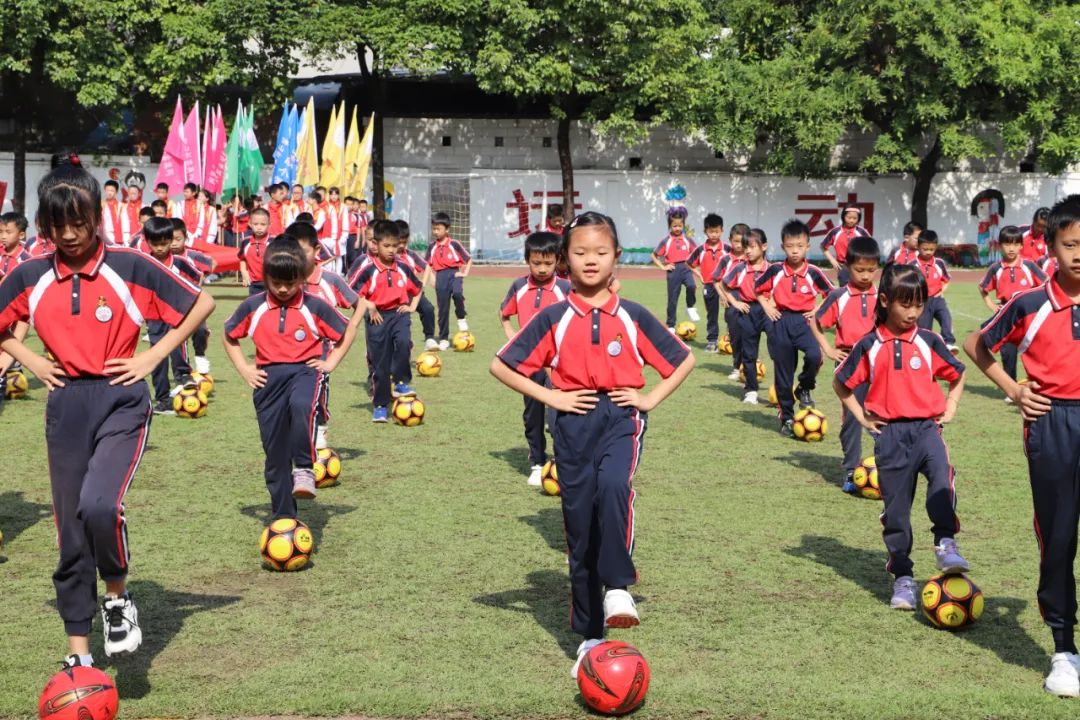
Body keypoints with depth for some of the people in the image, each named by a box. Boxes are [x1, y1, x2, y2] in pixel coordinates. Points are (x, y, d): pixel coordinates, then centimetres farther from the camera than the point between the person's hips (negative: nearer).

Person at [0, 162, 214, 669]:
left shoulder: (130, 267, -7)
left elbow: (202, 304, -1)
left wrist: (153, 357, -5)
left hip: (121, 400, -4)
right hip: (66, 405, 4)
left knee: (99, 505, -26)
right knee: (70, 531, 7)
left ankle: (118, 598, 3)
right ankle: (78, 653, 18)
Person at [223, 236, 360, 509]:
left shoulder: (315, 307, -2)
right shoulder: (252, 307, 2)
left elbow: (348, 329, 10)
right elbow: (229, 335, 17)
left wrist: (331, 362, 1)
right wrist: (244, 369, 7)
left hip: (304, 370, -3)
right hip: (269, 377, 3)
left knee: (300, 405, -40)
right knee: (275, 451, 5)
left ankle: (304, 469, -28)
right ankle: (282, 515, 18)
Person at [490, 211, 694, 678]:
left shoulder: (633, 317, 3)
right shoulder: (554, 319, 2)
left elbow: (684, 359, 12)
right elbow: (502, 365, 3)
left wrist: (651, 398, 1)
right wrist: (550, 397, -4)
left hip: (621, 417, -1)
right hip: (575, 422, 1)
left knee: (613, 487, -34)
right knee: (580, 526, 4)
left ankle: (617, 587, -22)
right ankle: (590, 636, 14)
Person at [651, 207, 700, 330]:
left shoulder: (687, 240, 4)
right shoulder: (666, 241, -1)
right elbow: (654, 256, 2)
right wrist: (663, 267, -5)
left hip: (686, 268, 1)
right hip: (673, 270, -1)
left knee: (691, 286, -31)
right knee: (672, 298, 5)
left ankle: (691, 308, -6)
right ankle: (670, 325, 15)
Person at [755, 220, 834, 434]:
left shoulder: (813, 273, -4)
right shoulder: (775, 271, -1)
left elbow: (831, 294, 6)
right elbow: (758, 288, 13)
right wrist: (767, 307, 1)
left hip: (803, 321, -1)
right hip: (780, 322, 1)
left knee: (814, 356, -30)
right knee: (782, 372, 6)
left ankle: (805, 389, 0)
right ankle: (787, 418, 20)